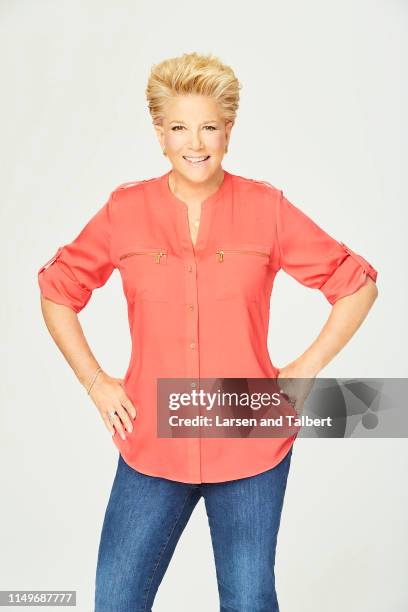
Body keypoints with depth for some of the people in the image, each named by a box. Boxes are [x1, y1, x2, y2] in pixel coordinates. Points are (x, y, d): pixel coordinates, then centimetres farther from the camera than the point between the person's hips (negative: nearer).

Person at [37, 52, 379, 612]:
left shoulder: (267, 209, -4)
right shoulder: (125, 211, -2)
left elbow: (357, 285, 4)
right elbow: (57, 292, 11)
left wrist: (306, 370, -2)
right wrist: (95, 382, 3)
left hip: (251, 448, -1)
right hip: (151, 448, 1)